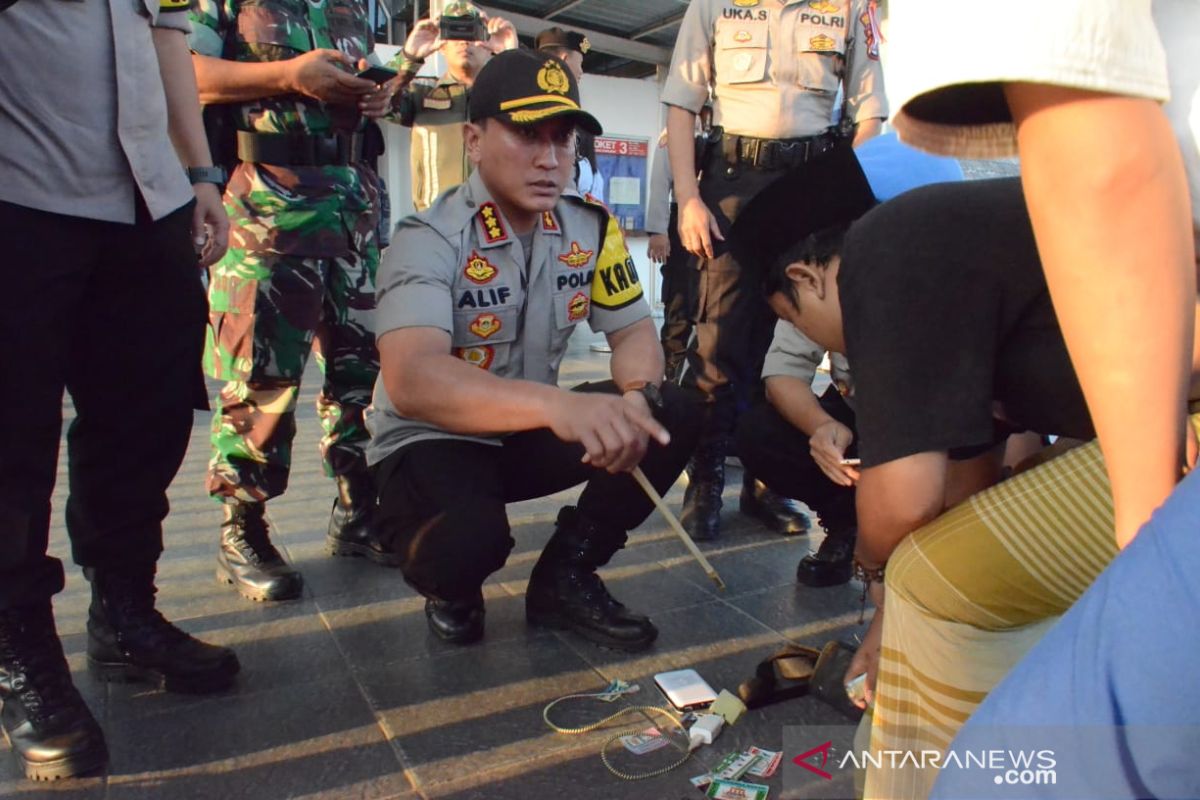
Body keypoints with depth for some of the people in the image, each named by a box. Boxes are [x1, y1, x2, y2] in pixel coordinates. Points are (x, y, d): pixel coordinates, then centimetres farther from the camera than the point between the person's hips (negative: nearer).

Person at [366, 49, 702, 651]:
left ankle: (565, 577, 1)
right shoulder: (429, 240, -23)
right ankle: (450, 589, 4)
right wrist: (555, 404, -56)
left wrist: (636, 399, -24)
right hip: (430, 442, -5)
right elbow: (410, 380, -40)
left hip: (530, 436, 5)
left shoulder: (592, 228, -5)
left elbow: (633, 331, 1)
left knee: (674, 417, -14)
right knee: (470, 536, -36)